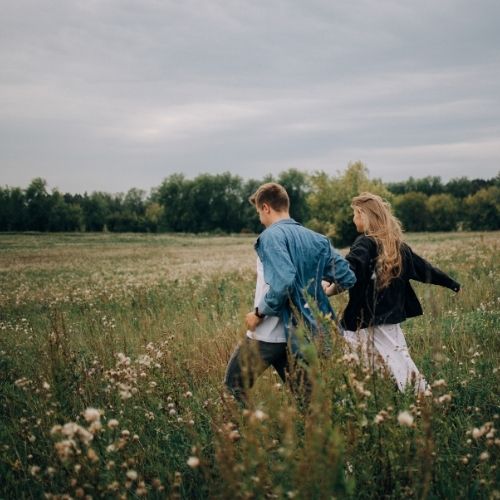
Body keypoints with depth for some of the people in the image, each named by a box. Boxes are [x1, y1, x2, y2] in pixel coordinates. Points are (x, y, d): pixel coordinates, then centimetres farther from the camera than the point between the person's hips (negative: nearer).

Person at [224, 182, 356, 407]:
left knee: (234, 384, 10)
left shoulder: (272, 235, -12)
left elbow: (283, 280, -26)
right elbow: (347, 278, 6)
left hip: (268, 333, -6)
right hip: (303, 332, 7)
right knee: (304, 397, 11)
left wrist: (259, 313, -14)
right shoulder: (317, 239, 8)